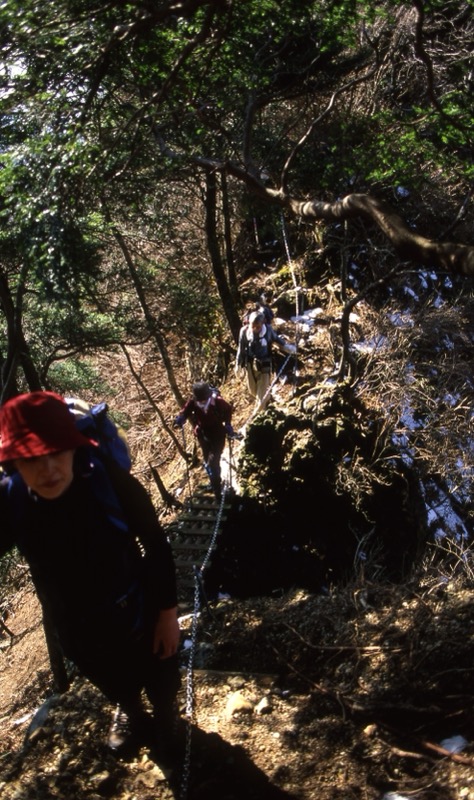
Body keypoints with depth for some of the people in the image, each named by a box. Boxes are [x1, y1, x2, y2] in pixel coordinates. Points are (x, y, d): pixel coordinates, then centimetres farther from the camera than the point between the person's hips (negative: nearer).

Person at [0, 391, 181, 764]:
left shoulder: (110, 482, -29)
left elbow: (157, 546, -17)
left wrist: (168, 612, -11)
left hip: (138, 616, -2)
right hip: (76, 631, 3)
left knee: (161, 686, 25)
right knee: (117, 687, 32)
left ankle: (166, 725, 60)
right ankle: (132, 715, 67)